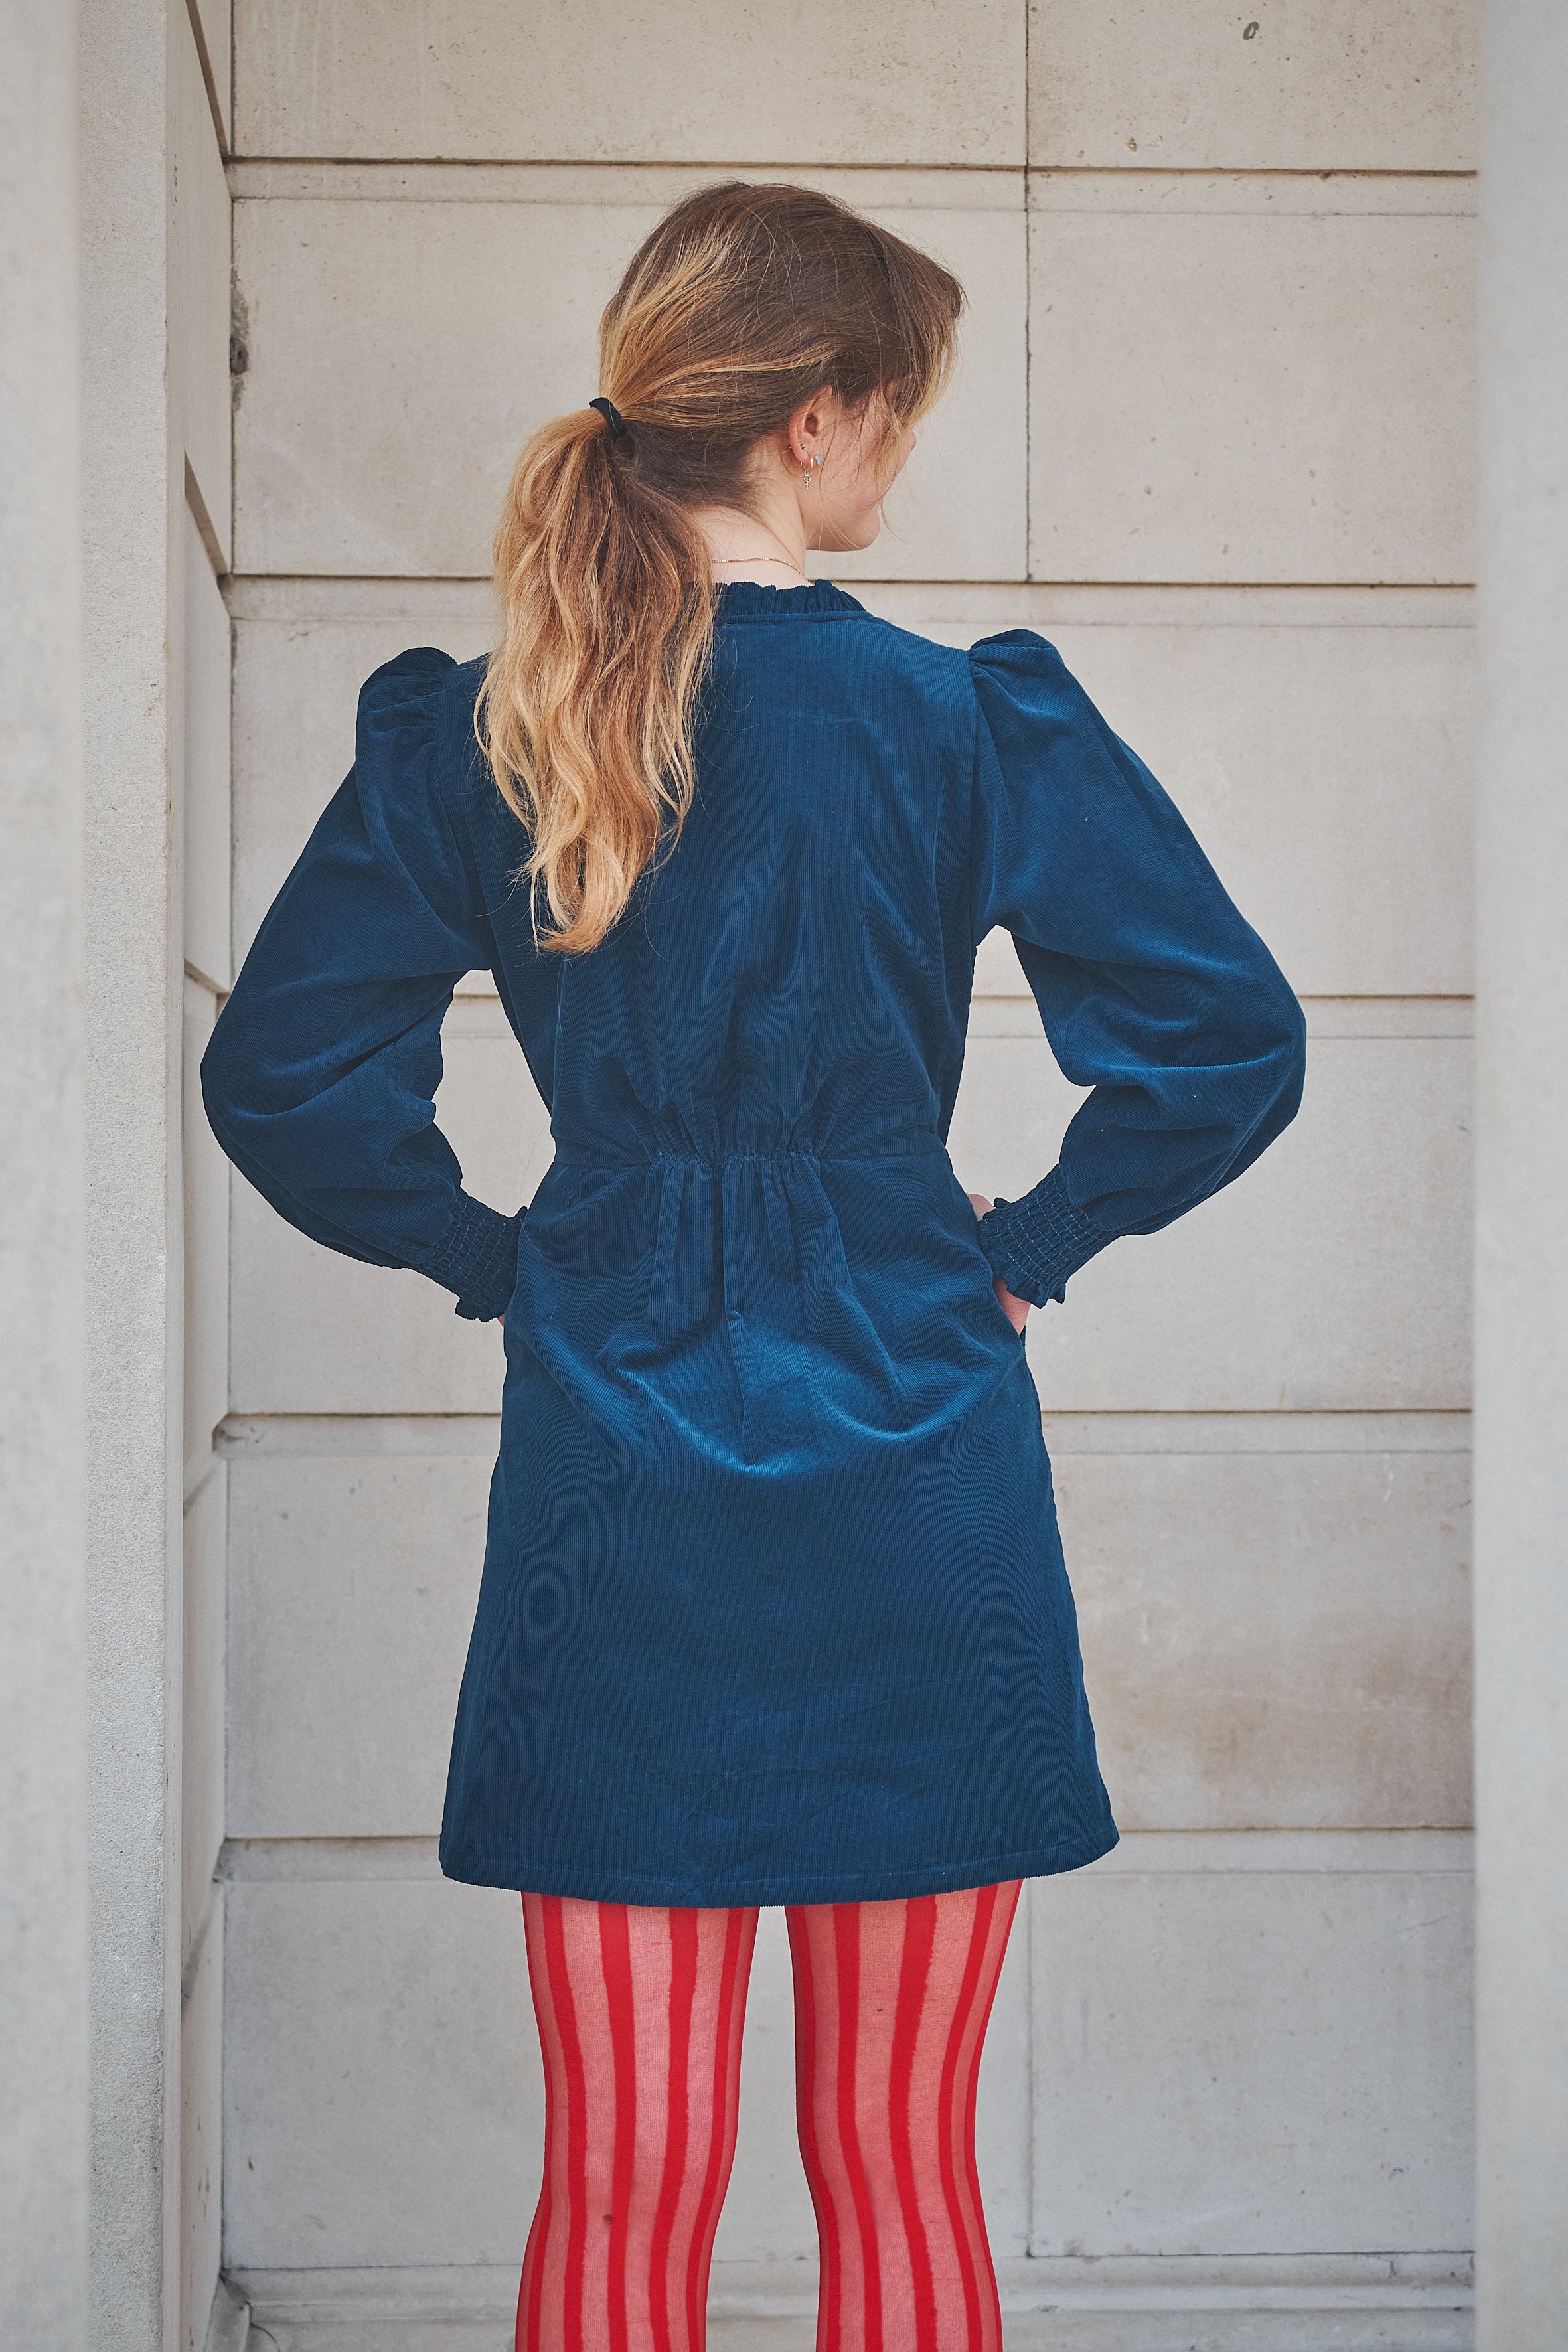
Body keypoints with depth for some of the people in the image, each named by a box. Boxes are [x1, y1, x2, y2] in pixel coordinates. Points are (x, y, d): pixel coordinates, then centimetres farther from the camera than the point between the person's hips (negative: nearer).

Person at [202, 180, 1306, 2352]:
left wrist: (497, 1257, 10)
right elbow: (1233, 1040, -6)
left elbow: (281, 1073, 0)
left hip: (612, 1483, 2)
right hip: (913, 1476, -1)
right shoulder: (977, 725, -6)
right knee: (903, 2165, 12)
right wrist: (1036, 1240, 8)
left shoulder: (471, 731, 0)